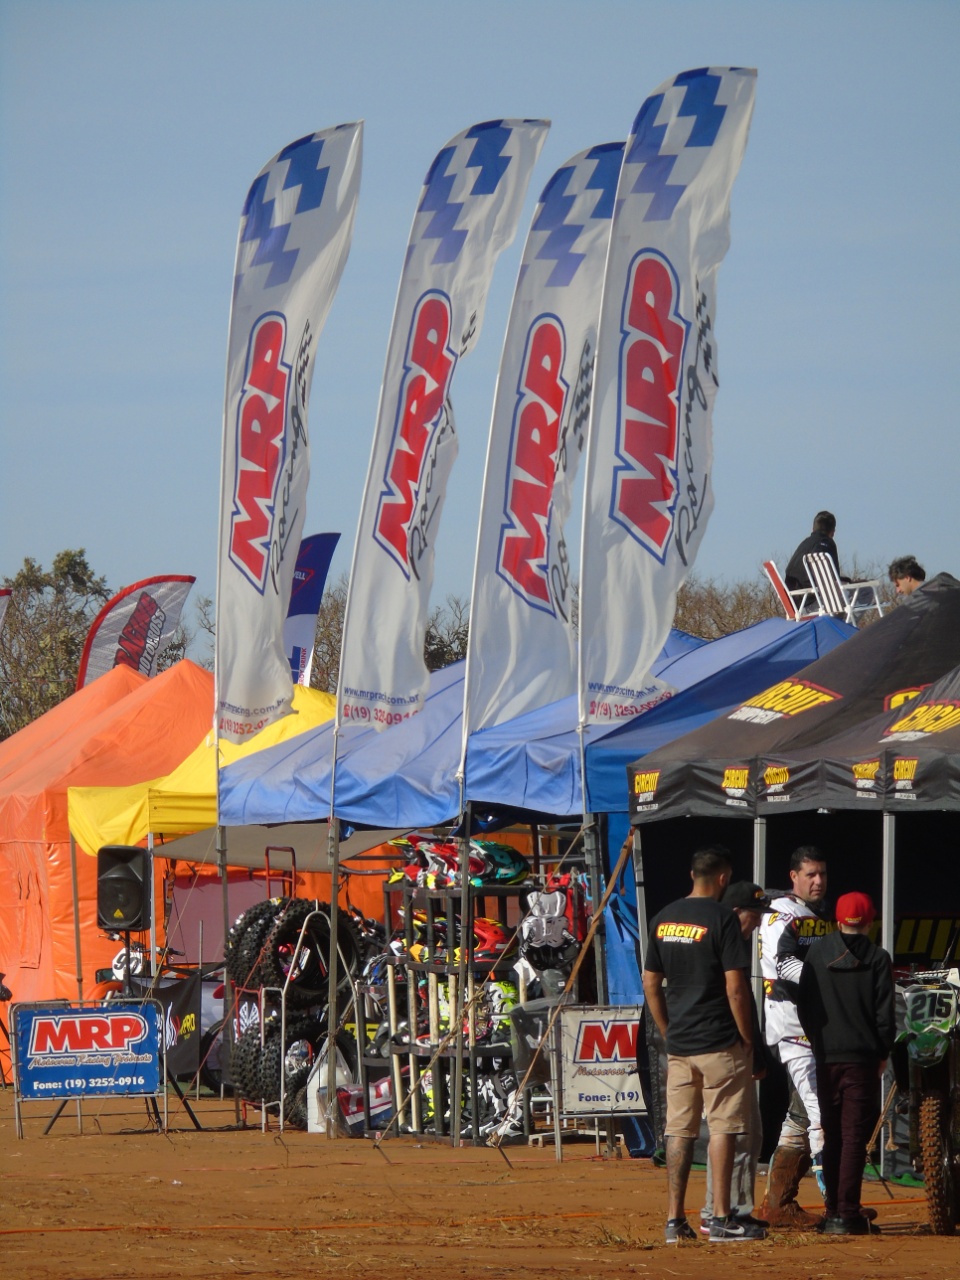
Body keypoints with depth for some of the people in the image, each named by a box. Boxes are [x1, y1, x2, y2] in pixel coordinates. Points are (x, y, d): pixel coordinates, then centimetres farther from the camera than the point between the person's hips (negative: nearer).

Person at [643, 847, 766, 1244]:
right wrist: (747, 1039, -5)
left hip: (678, 1046, 6)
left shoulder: (662, 919, 8)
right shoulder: (721, 918, -11)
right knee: (723, 1128, -2)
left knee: (679, 1131, 8)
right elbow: (735, 988, -14)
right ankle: (721, 1219, -4)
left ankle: (675, 1221, 7)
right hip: (720, 1044, -6)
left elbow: (650, 984, 11)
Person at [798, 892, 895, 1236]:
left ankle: (833, 1211, 10)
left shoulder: (817, 953, 4)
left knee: (832, 1134, 10)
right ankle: (848, 1213, -8)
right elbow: (885, 1013, -5)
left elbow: (805, 1006, 6)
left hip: (826, 1058, 3)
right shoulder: (877, 959, -3)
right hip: (863, 1059, -2)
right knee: (855, 1135, -3)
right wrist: (883, 1054, 7)